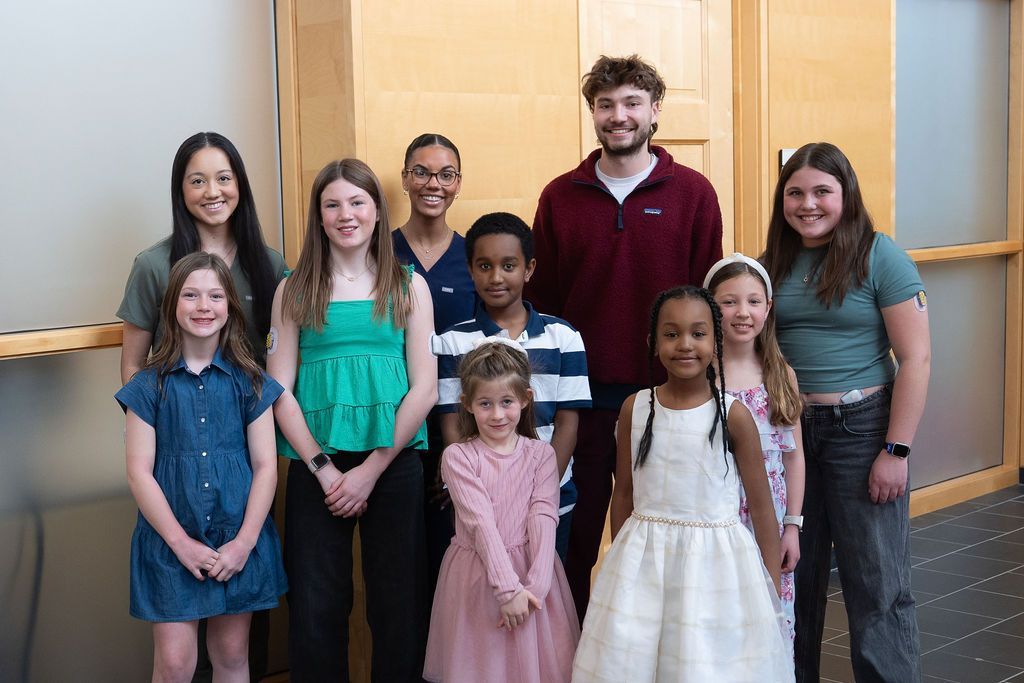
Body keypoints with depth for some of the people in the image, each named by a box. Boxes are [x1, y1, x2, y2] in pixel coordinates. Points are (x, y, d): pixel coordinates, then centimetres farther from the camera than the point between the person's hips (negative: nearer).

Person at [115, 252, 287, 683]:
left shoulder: (249, 382, 3)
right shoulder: (150, 385, -1)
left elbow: (265, 465, 1)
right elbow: (140, 472, -4)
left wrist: (245, 541, -9)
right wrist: (182, 542, -11)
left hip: (239, 540, 1)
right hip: (172, 543, -1)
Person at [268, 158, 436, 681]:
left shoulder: (408, 286, 7)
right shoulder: (294, 291, 7)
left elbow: (424, 387, 1)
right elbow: (280, 390, 2)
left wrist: (372, 469, -7)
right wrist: (323, 468, -9)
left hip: (393, 462, 0)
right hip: (317, 466, 0)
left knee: (398, 606, 5)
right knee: (316, 609, 2)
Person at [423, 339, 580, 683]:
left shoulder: (541, 454, 3)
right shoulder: (458, 457, -4)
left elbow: (543, 520, -6)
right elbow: (480, 522, -12)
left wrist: (535, 586, -18)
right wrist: (508, 588, -19)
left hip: (530, 570, 2)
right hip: (477, 576, -2)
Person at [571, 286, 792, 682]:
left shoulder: (733, 415, -8)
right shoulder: (635, 408, 0)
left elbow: (761, 505, -2)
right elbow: (624, 494, 10)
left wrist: (773, 587, -1)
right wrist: (620, 564, 14)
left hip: (714, 561, -2)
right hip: (642, 562, 3)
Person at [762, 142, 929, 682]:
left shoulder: (879, 258, -8)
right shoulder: (775, 263, 7)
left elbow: (916, 358, -10)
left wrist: (896, 450, -14)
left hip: (860, 427, -5)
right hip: (788, 429, 5)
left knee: (875, 581, 0)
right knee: (794, 573, 13)